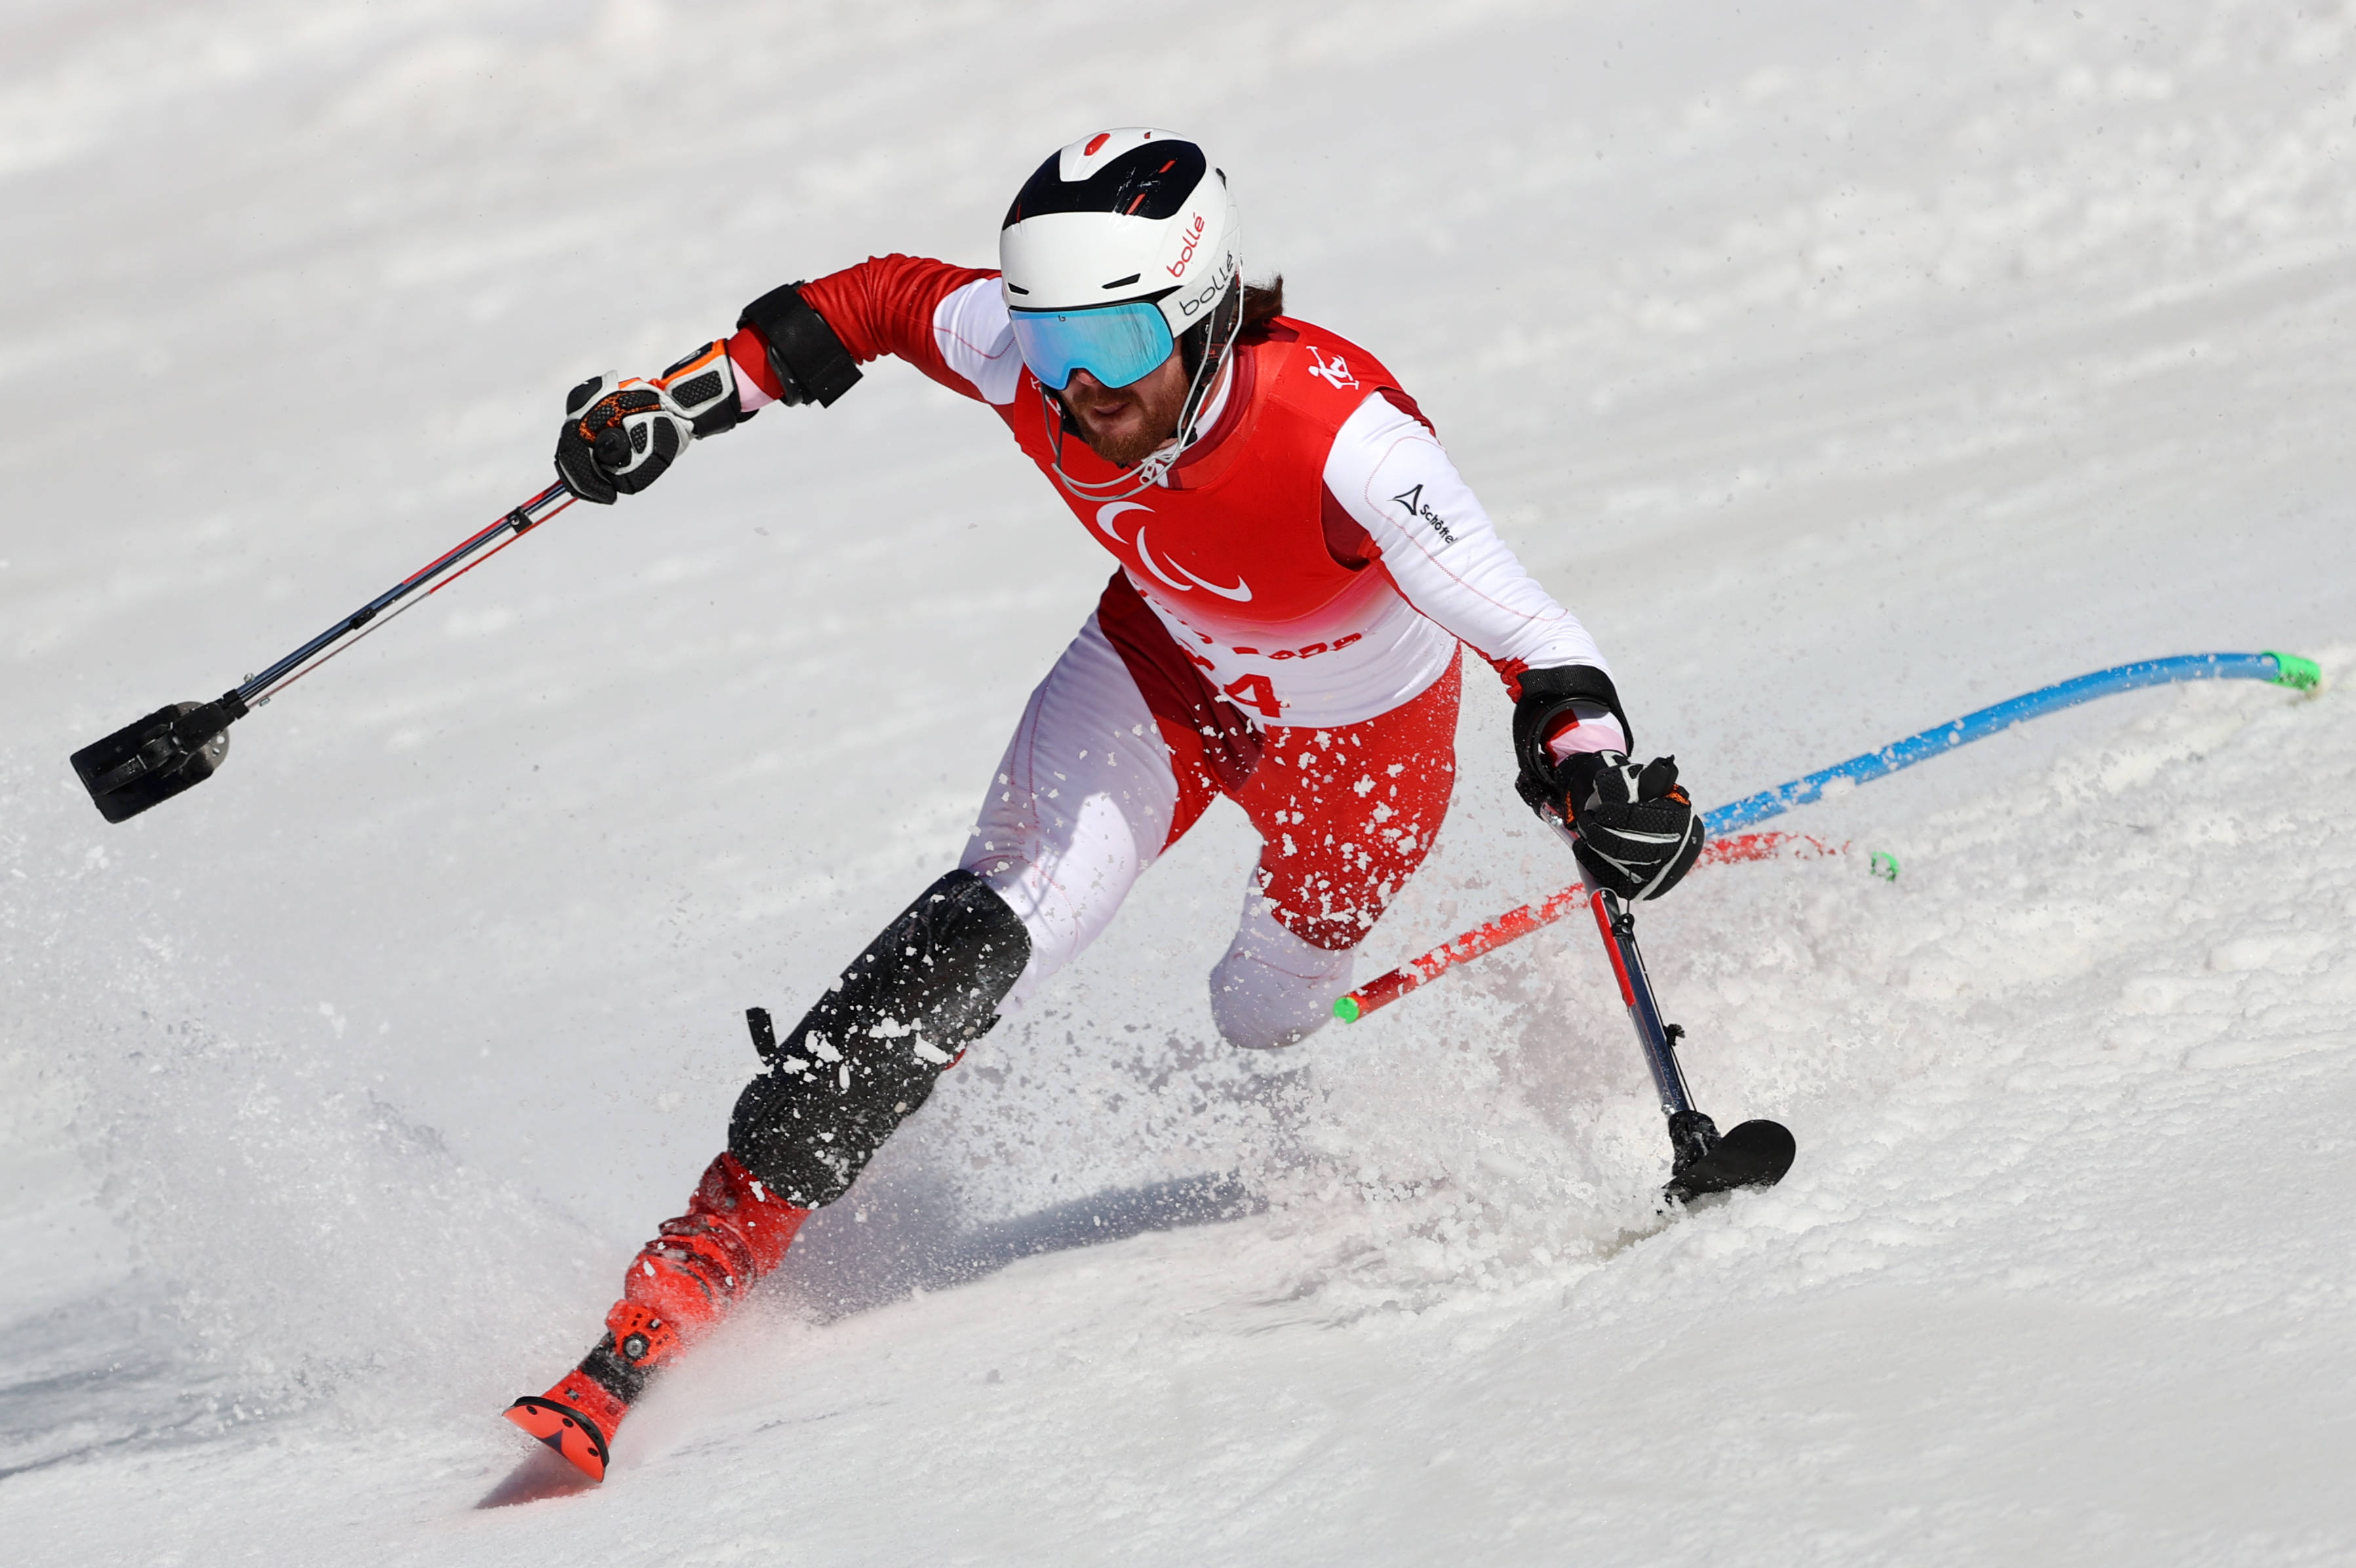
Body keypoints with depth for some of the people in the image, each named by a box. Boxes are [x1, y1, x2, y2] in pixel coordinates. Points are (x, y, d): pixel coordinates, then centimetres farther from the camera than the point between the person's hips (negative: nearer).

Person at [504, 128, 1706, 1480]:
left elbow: (1526, 634, -45)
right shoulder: (1027, 354, -29)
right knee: (990, 930, -18)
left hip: (1359, 744, -2)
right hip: (1168, 670, 2)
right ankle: (728, 1233, -20)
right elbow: (882, 303, -7)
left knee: (1255, 1038, 15)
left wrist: (1596, 773, -63)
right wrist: (682, 400, -6)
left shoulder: (1342, 438, -42)